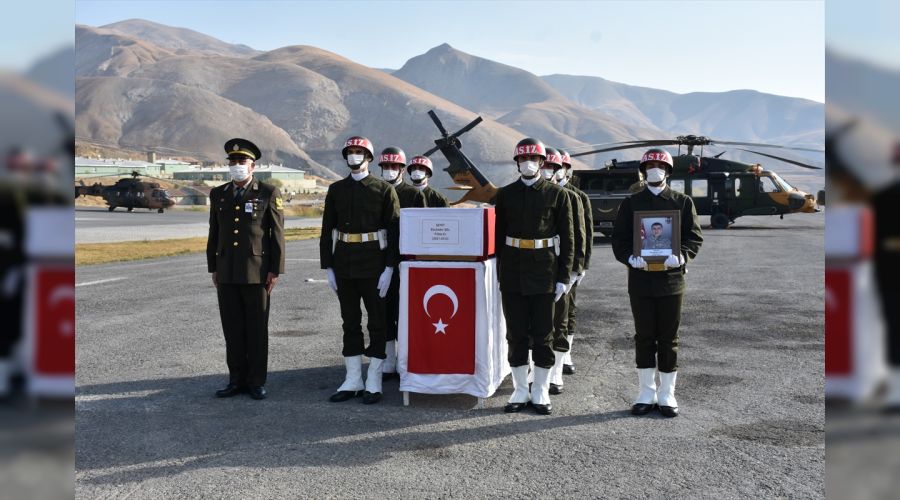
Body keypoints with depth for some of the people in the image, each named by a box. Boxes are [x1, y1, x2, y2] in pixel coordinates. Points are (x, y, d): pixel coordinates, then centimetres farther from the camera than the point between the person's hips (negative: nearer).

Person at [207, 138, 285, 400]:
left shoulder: (268, 193, -3)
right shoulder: (218, 194, 10)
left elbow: (277, 233, -4)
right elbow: (214, 233, 13)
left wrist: (275, 270, -8)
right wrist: (213, 268, 10)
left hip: (257, 272, -4)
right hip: (227, 273, 4)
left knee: (257, 329, 2)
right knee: (232, 329, 7)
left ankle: (257, 381, 12)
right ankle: (237, 379, 16)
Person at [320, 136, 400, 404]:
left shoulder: (384, 189, -2)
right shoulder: (336, 190, 8)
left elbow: (394, 230, -6)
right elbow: (327, 230, 8)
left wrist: (389, 268, -12)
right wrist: (328, 267, 3)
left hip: (373, 267, -4)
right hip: (344, 266, 4)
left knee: (377, 322, 3)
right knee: (350, 322, 9)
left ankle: (373, 383, 11)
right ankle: (353, 381, 18)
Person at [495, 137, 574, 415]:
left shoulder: (557, 194, 0)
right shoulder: (505, 194, 6)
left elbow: (567, 238, 1)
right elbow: (498, 235, 9)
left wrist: (563, 277, -4)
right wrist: (499, 274, 5)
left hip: (544, 274, -1)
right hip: (513, 274, 2)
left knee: (543, 334, 4)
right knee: (516, 333, 5)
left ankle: (541, 392, 15)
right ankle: (520, 390, 16)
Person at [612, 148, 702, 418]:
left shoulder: (682, 202, 7)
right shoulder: (631, 203, 8)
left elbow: (694, 236, 3)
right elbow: (619, 238, 3)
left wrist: (681, 256, -16)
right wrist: (631, 257, -15)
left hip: (671, 278, 0)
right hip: (640, 279, 0)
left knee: (669, 338, 5)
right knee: (644, 337, 5)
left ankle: (667, 394, 15)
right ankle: (646, 393, 16)